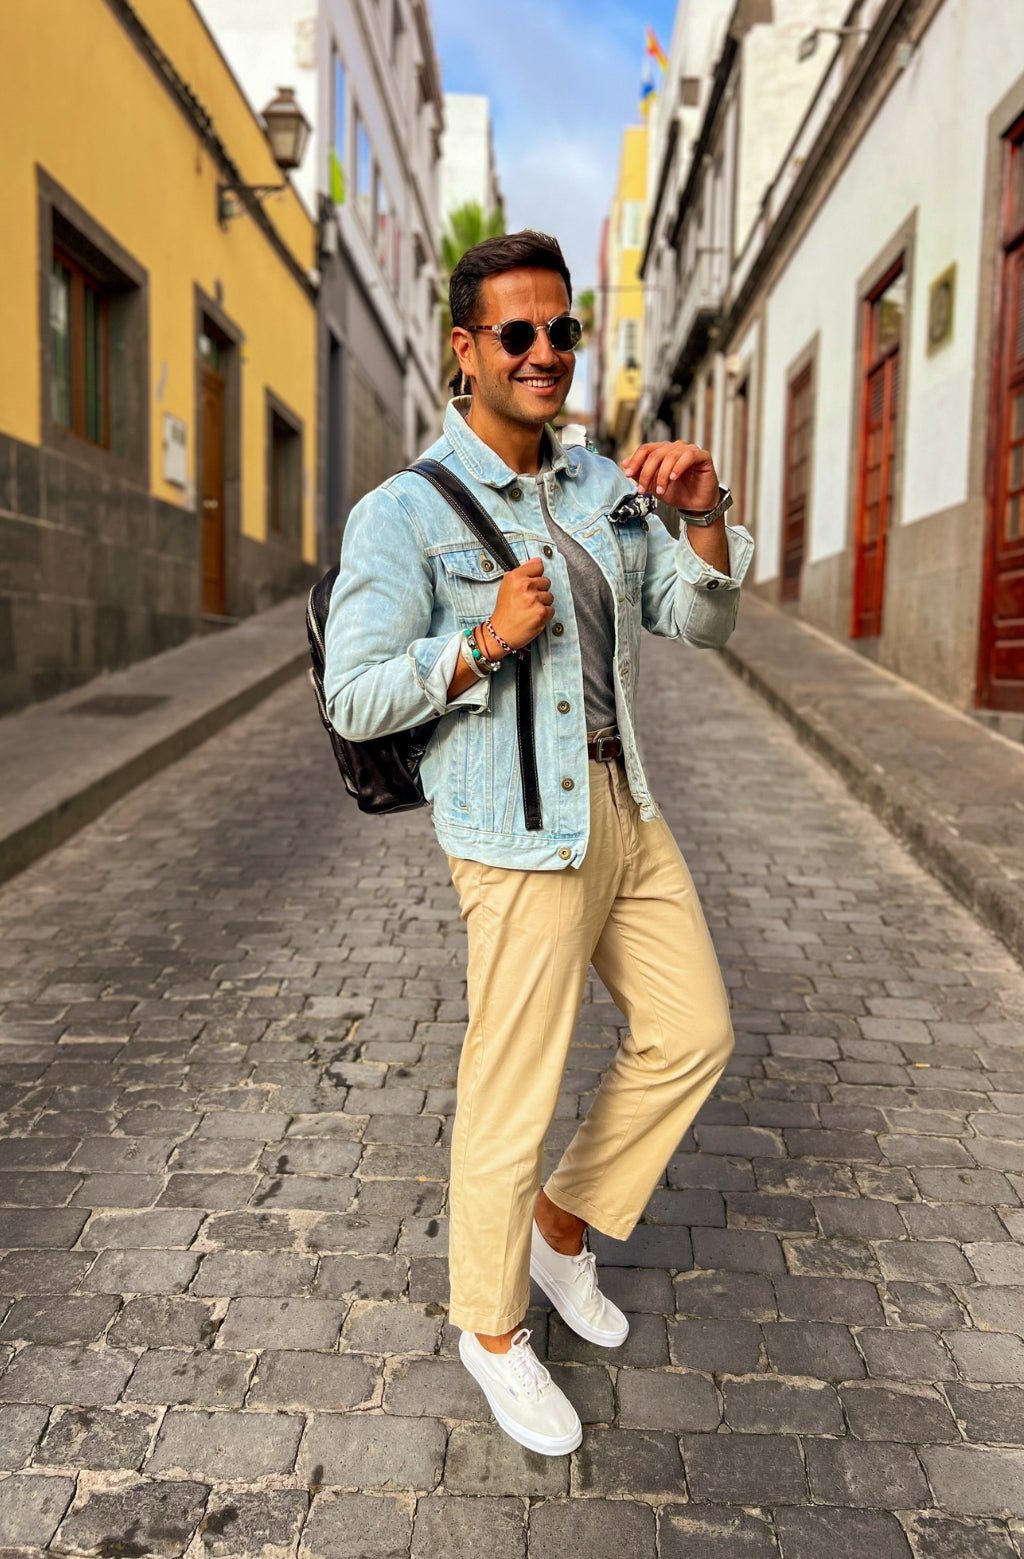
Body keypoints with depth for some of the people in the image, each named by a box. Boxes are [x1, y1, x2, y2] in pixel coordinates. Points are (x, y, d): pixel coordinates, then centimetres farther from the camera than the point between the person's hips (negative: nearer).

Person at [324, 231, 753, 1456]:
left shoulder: (602, 486, 9)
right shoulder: (403, 514, -11)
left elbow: (700, 624, 5)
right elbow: (355, 699, -13)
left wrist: (704, 516, -12)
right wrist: (488, 640, -22)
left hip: (625, 804, 8)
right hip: (520, 833, -7)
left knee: (692, 1035, 16)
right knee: (512, 1096, 5)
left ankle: (564, 1227, 37)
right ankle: (491, 1327, 31)